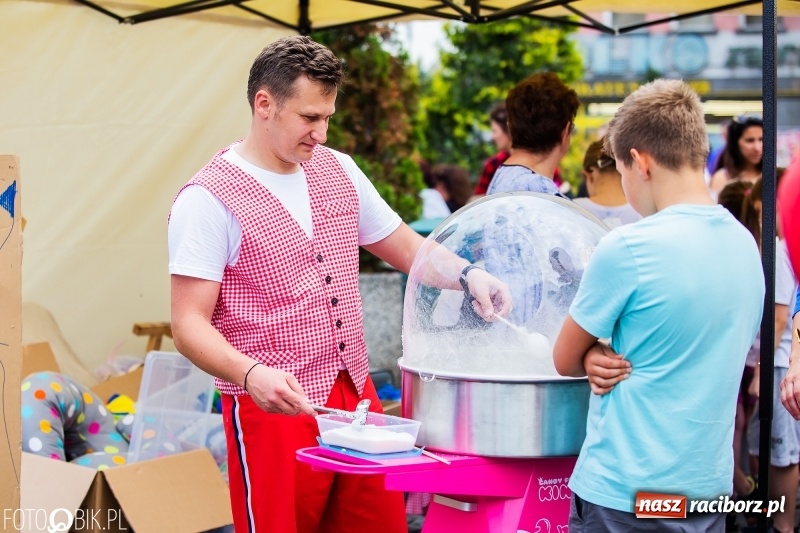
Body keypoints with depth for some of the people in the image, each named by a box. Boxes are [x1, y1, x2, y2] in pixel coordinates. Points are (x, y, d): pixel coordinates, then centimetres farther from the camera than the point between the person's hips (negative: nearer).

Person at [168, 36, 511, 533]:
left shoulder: (338, 170, 10)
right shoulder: (210, 198, -10)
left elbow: (406, 247, 19)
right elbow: (190, 325, -13)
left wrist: (467, 274, 0)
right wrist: (251, 373, -30)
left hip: (357, 397, 6)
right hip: (276, 407, -6)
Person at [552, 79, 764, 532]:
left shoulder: (626, 249, -18)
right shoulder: (747, 245, 3)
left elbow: (565, 360, -6)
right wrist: (616, 358, -2)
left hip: (624, 494, -6)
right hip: (711, 487, 7)